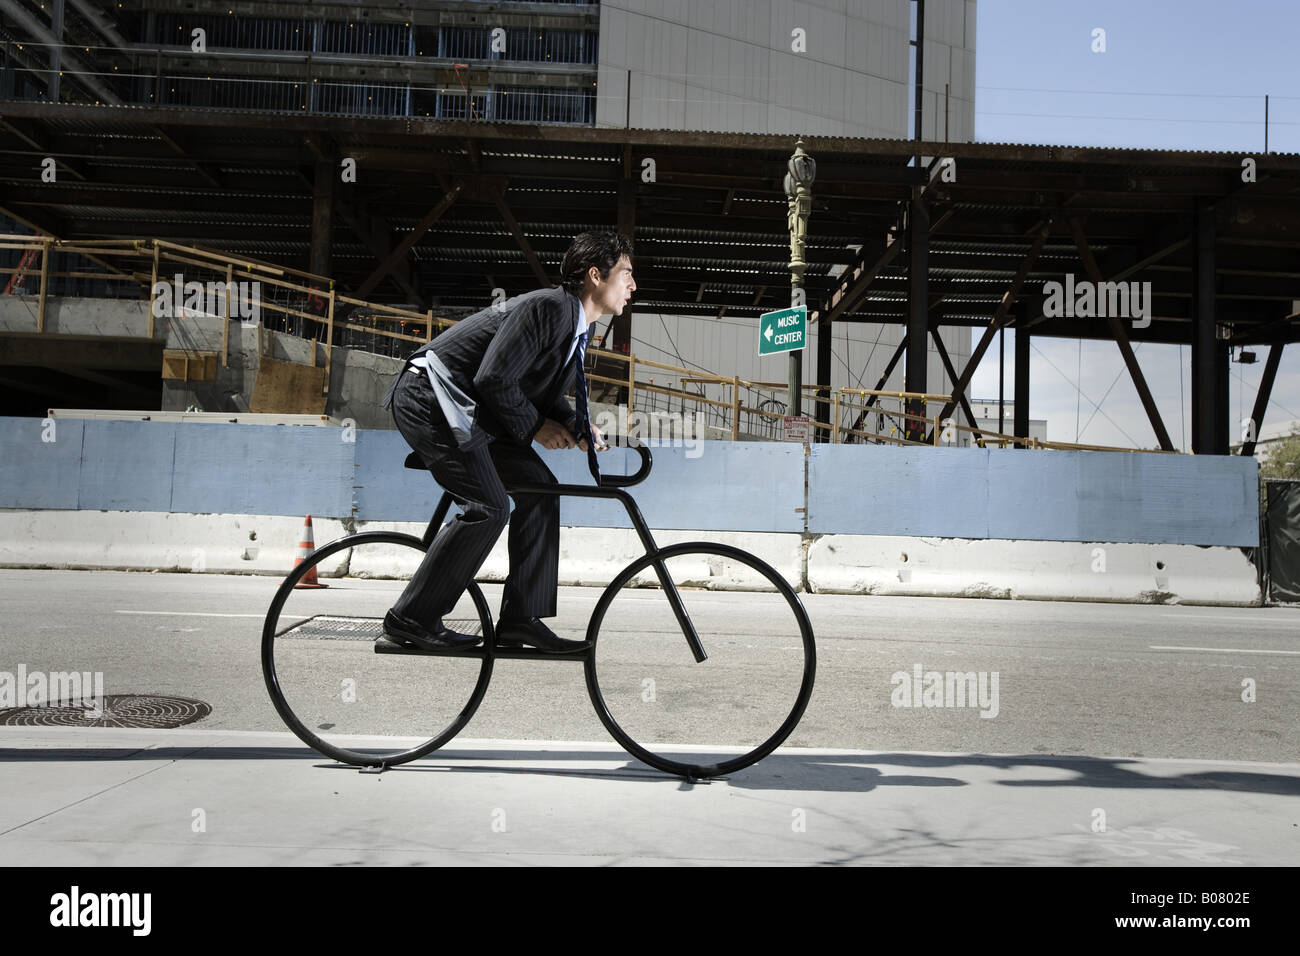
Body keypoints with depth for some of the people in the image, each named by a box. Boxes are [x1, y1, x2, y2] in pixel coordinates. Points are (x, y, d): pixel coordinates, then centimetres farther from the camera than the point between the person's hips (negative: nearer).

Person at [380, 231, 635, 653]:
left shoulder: (579, 323, 11)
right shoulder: (549, 307, -21)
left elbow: (546, 391, 18)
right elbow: (494, 380, -25)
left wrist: (577, 426, 0)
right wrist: (534, 426, -11)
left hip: (468, 408, 10)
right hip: (430, 399, -10)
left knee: (538, 485, 2)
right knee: (489, 507, -17)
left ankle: (521, 619, 4)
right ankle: (411, 618, -7)